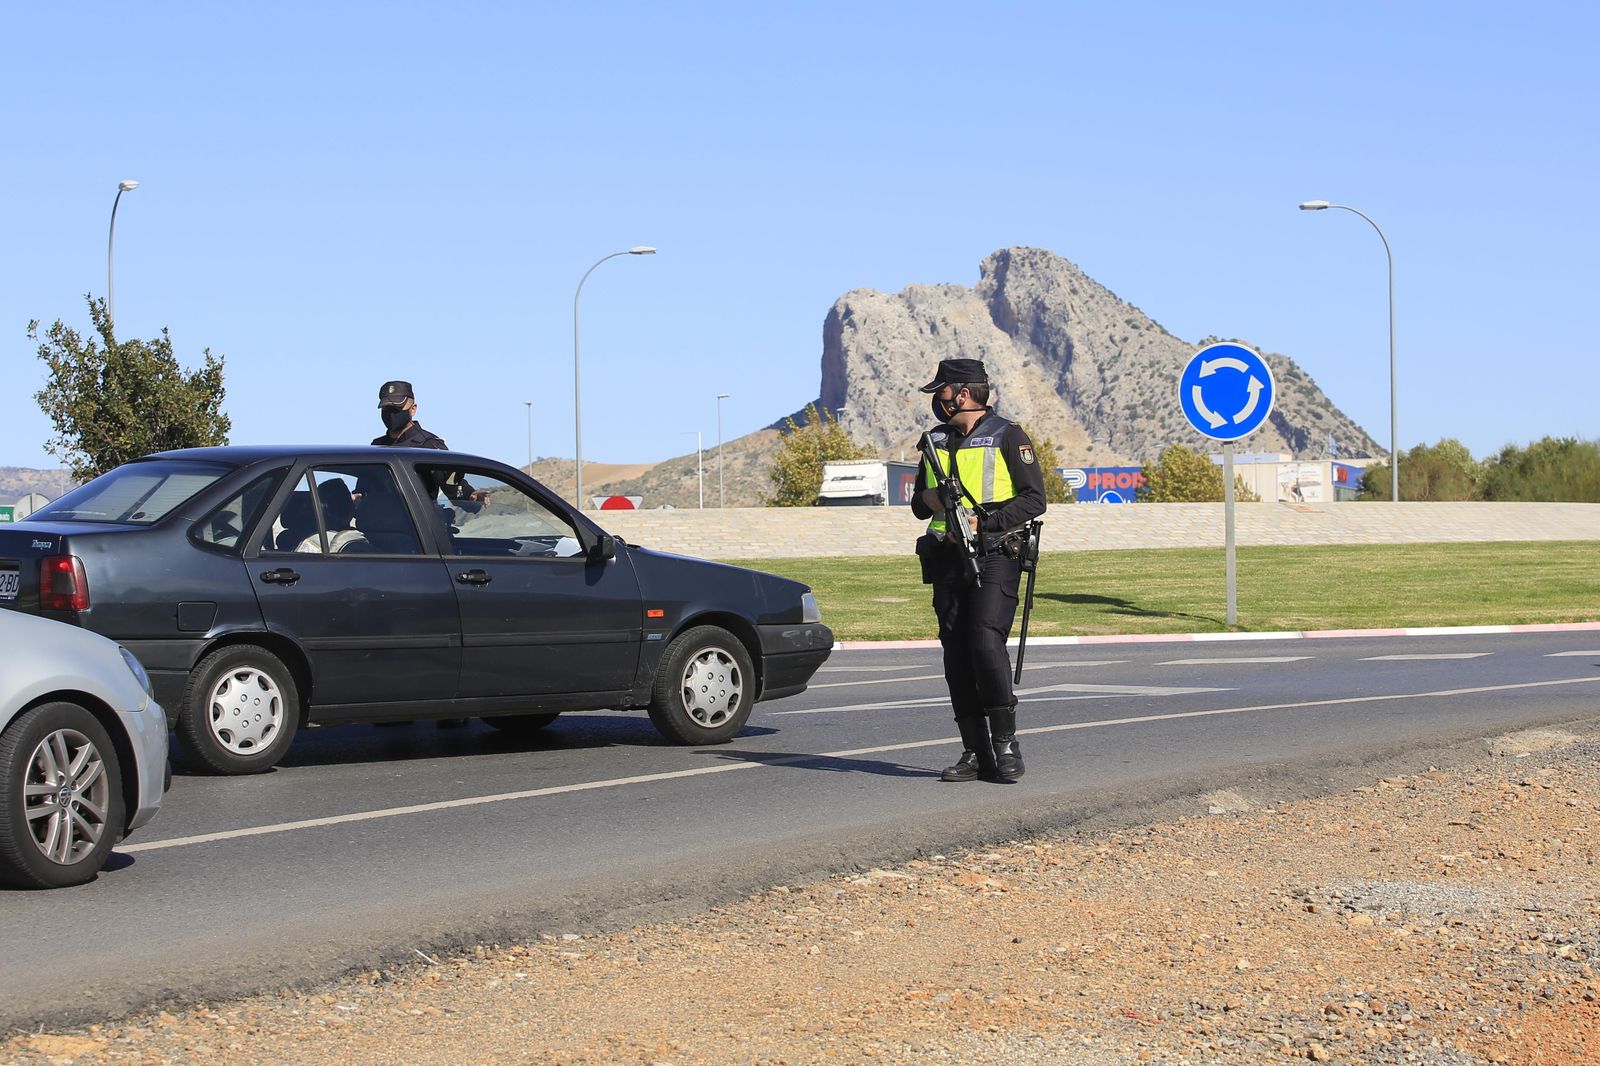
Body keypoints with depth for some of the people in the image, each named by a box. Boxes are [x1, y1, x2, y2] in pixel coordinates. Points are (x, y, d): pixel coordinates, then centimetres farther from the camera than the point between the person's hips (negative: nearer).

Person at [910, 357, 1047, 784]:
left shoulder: (1007, 437, -1)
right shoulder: (936, 442, 18)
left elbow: (1034, 499, -6)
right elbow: (919, 504, 23)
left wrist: (984, 521, -16)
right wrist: (929, 499, -1)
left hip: (994, 557, -6)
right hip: (948, 558, 6)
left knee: (986, 642, -19)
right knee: (957, 654, 2)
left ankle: (1005, 742, -9)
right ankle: (976, 753, 6)